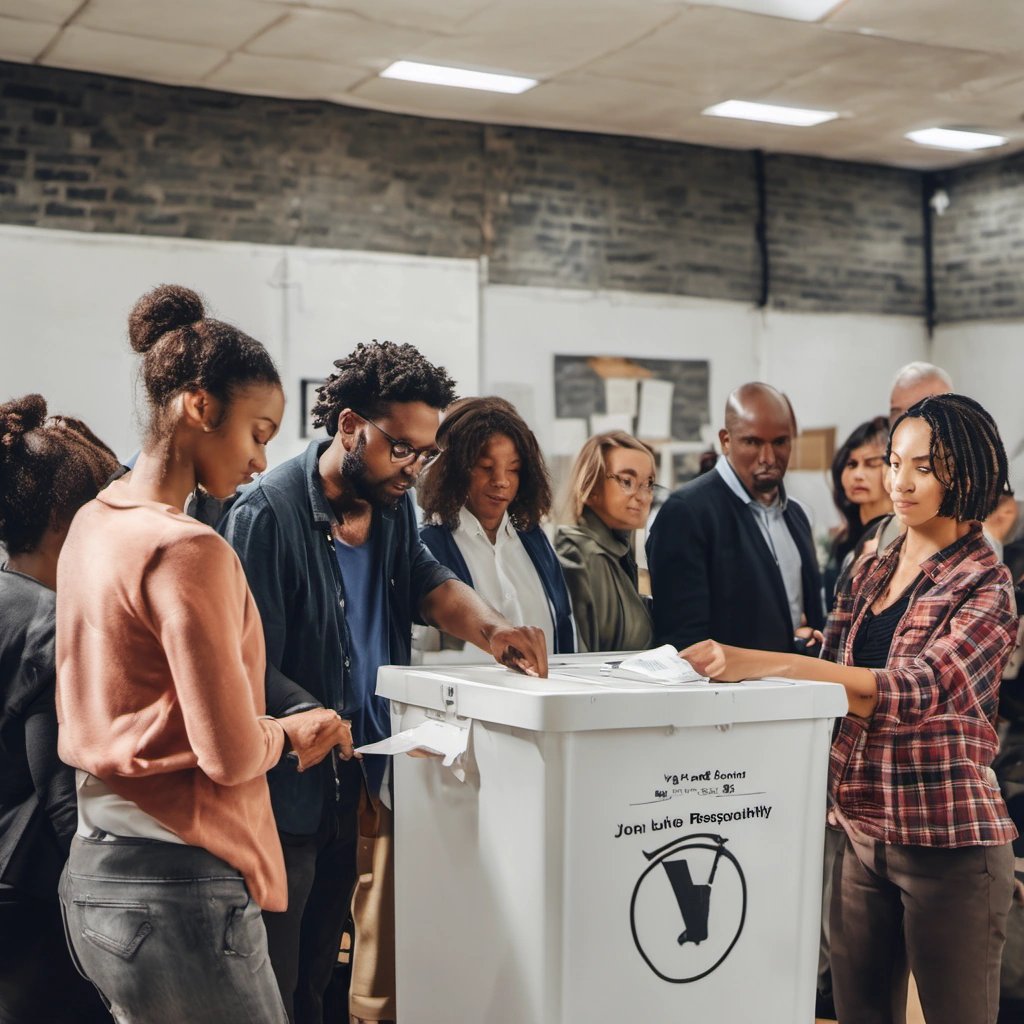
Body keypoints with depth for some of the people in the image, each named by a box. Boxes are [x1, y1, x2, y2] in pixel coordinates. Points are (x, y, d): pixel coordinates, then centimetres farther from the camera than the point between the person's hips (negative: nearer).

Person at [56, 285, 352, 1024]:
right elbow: (234, 755, -19)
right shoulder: (188, 551, -19)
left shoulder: (93, 524, 9)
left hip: (94, 871, 9)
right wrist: (292, 732, 2)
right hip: (175, 893, -9)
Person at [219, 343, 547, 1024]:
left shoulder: (392, 502, 8)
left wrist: (490, 627, -25)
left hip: (359, 784, 8)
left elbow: (429, 582, -5)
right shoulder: (271, 511, -17)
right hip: (287, 789, -7)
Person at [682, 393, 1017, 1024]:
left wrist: (768, 664, -34)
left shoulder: (986, 586, -10)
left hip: (948, 843, -6)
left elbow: (915, 689, -26)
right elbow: (837, 677, 14)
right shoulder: (870, 574, 10)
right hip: (864, 834, 6)